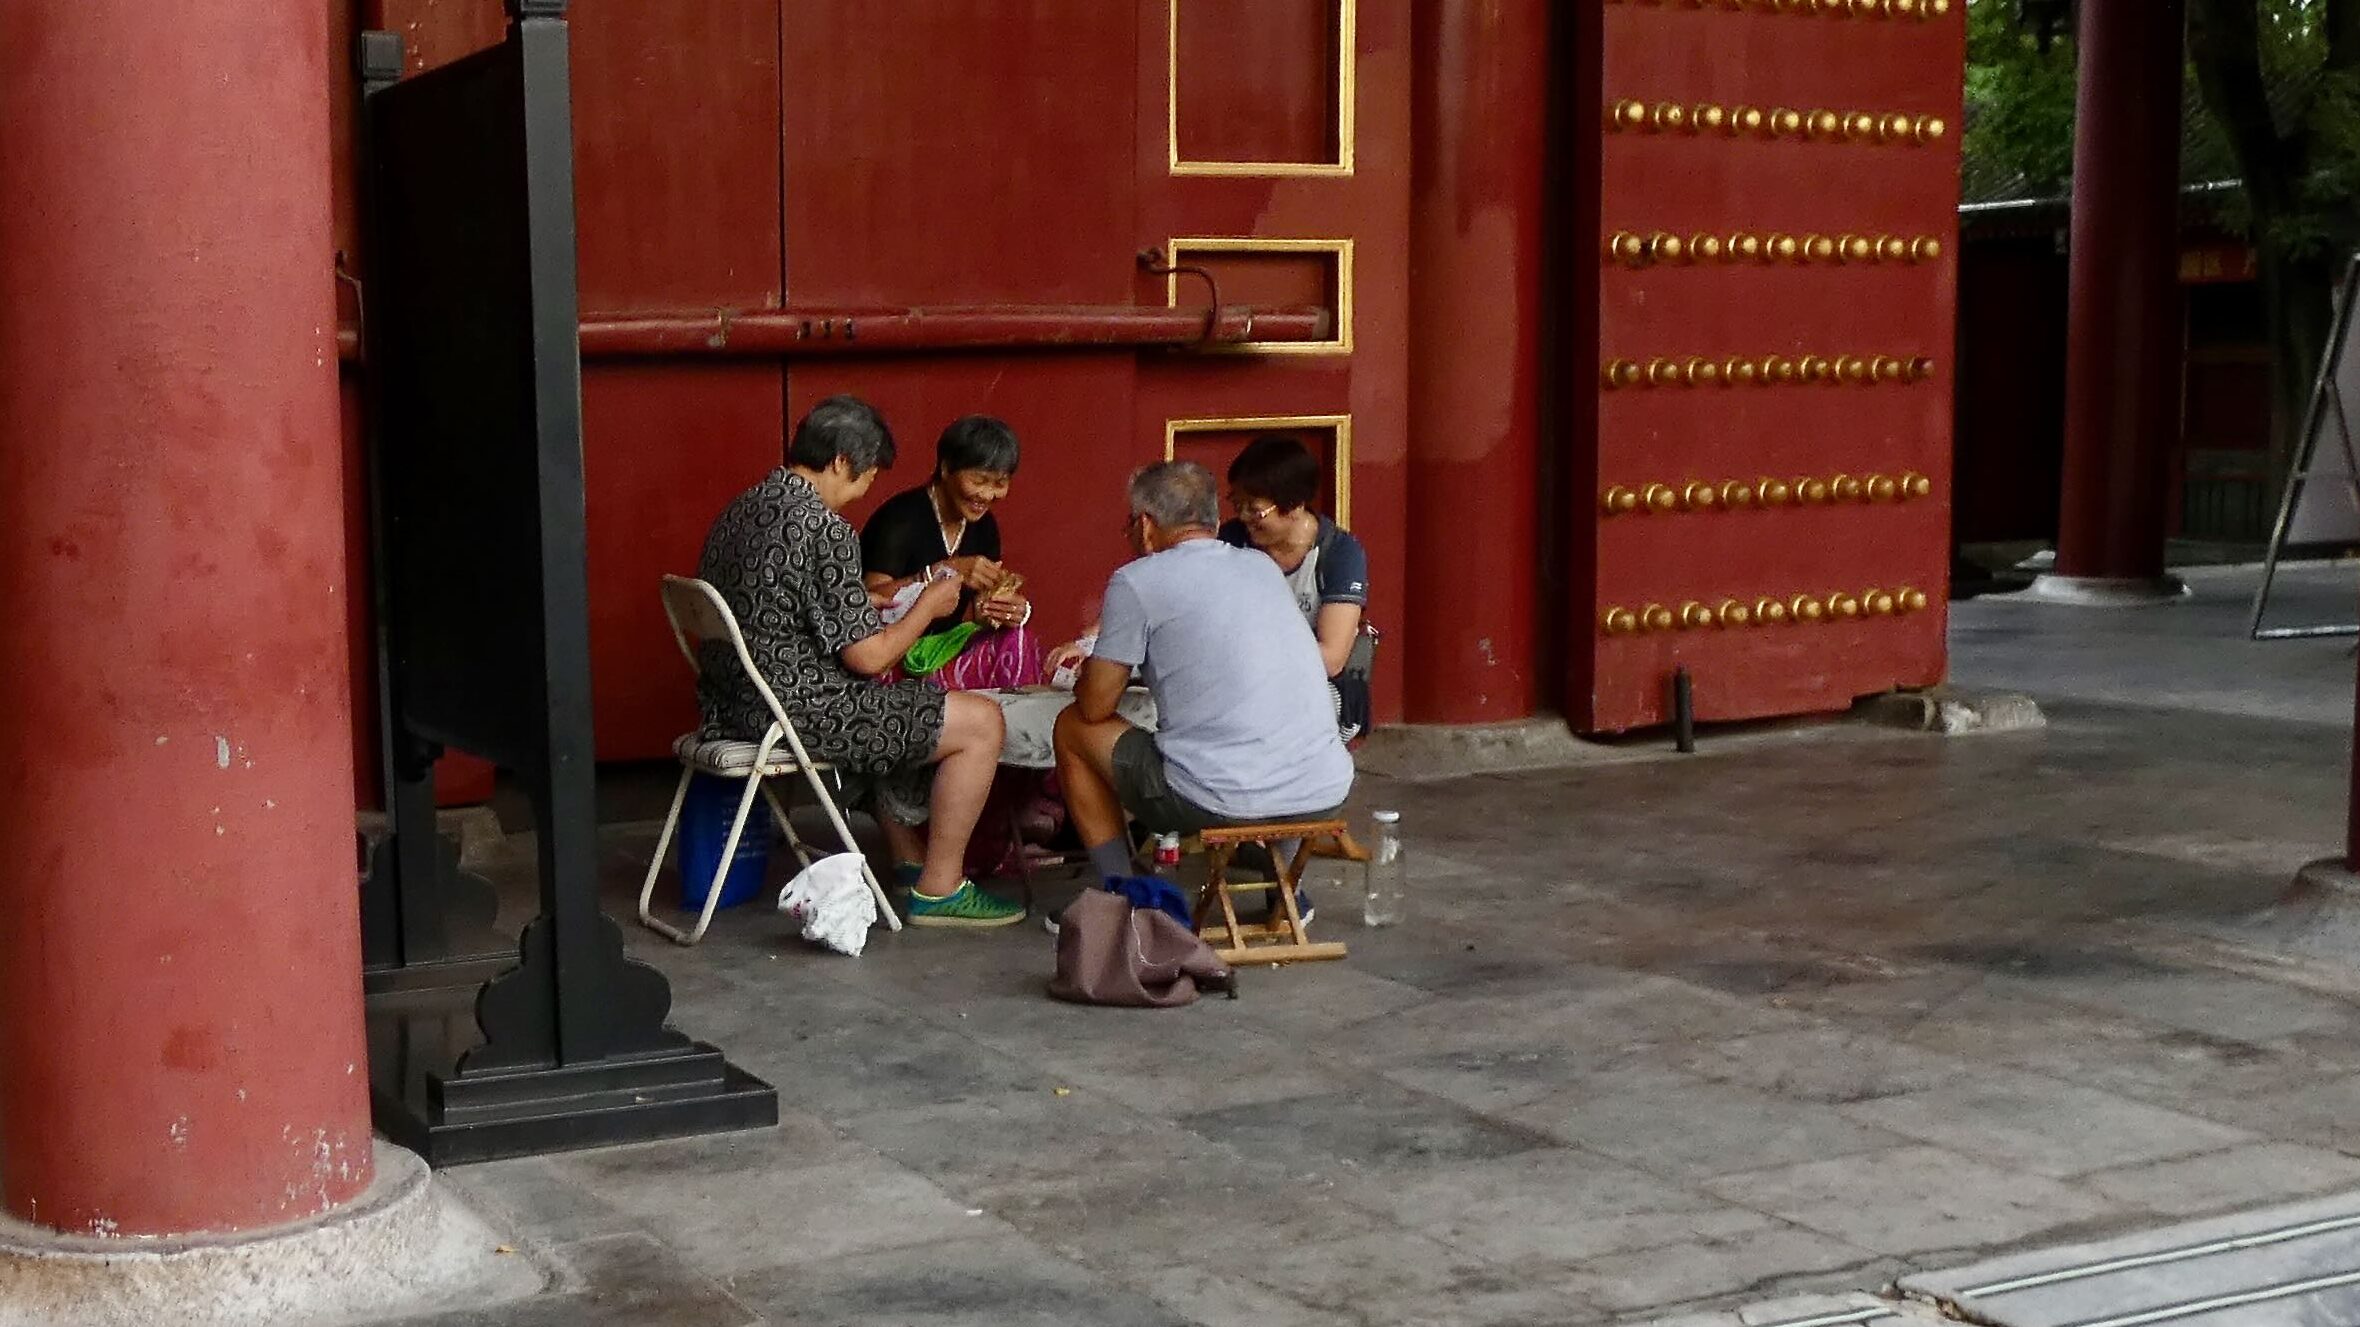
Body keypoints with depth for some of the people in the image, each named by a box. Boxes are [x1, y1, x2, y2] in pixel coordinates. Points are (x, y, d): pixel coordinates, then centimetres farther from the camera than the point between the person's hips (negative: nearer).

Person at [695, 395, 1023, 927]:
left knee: (894, 708, 34)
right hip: (796, 713, -10)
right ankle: (938, 890, 5)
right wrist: (927, 606, 0)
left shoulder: (739, 511, 9)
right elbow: (867, 656, -18)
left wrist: (873, 601, 23)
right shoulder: (825, 529, -19)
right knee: (981, 722, -2)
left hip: (730, 708, 10)